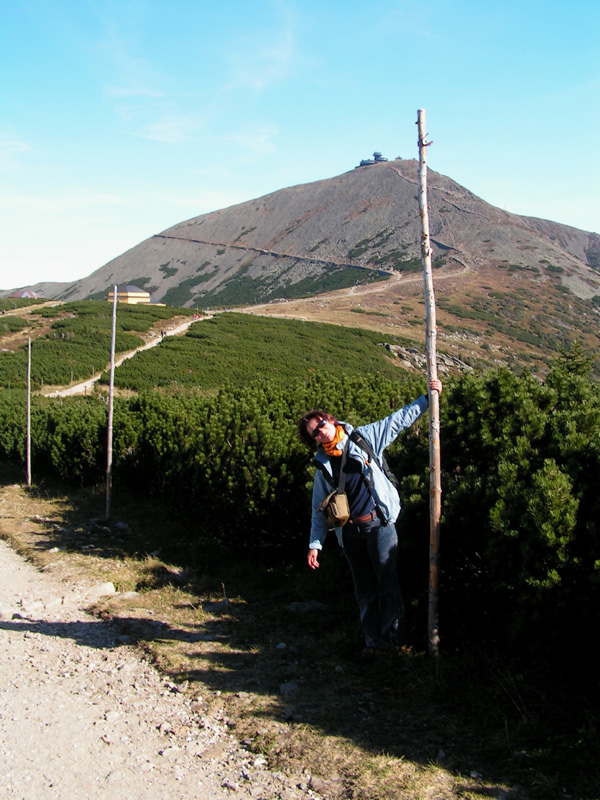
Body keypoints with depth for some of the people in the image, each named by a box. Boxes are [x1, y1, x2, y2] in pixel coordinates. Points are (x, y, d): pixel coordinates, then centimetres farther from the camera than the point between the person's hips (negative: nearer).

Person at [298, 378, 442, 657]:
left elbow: (399, 419, 4)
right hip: (350, 532, 4)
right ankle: (373, 640, 19)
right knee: (364, 587, 10)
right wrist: (315, 543, 10)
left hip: (378, 523, -3)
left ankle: (392, 636, 6)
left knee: (387, 580, -6)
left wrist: (427, 398, -1)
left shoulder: (364, 437, 2)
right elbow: (320, 508, 15)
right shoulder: (322, 466, 11)